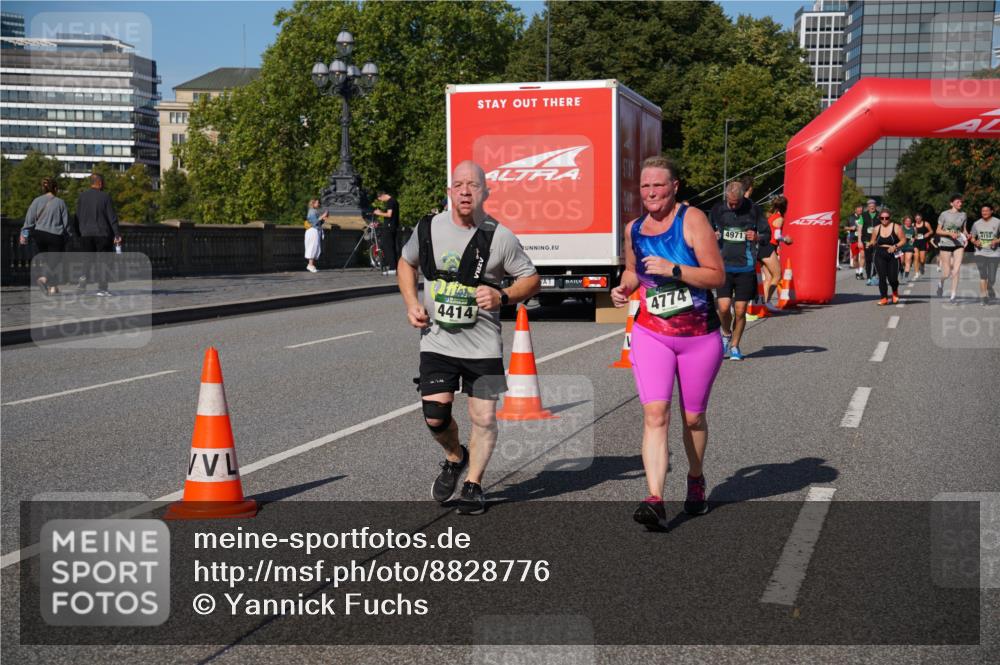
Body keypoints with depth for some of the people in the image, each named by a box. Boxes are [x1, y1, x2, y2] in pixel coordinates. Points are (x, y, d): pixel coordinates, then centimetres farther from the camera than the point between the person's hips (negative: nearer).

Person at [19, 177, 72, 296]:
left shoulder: (37, 201, 1)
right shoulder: (60, 202, -4)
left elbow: (29, 219, -2)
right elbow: (66, 221, 0)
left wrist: (24, 234, 1)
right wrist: (68, 234, 12)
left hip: (39, 234, 3)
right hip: (56, 235, -3)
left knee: (44, 258, 19)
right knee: (55, 260, 4)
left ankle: (43, 277, -4)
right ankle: (53, 287, 0)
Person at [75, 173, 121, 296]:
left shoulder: (82, 196, 4)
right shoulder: (105, 197, -6)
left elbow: (77, 217, 6)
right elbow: (112, 218, -8)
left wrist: (78, 233, 13)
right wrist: (117, 234, -5)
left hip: (86, 234, 3)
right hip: (103, 234, -3)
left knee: (88, 259, 13)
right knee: (102, 261, 3)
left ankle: (83, 281, -8)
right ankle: (102, 288, 0)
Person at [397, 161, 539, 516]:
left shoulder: (500, 237, -7)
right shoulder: (429, 229, 0)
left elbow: (532, 280, 1)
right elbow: (406, 263, 19)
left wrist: (502, 297, -17)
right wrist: (412, 304, 4)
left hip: (483, 344, -1)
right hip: (437, 340, 1)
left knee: (484, 417, 2)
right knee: (435, 416, -6)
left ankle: (473, 484, 24)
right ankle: (455, 458, 27)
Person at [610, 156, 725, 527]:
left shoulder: (691, 219, -9)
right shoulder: (634, 229, 5)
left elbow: (717, 276, -14)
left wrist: (673, 269, -24)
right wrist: (624, 287, 4)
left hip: (699, 336, -2)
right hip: (651, 333, 2)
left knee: (693, 417, 12)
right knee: (654, 415, -14)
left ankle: (696, 481, 38)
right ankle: (655, 499, -19)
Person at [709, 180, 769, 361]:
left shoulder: (753, 210, 1)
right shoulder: (717, 210, 5)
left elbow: (767, 234, 9)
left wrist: (757, 238, -14)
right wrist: (713, 236, -4)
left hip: (746, 267, 0)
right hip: (724, 266, 1)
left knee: (740, 311, 0)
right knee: (724, 307, -11)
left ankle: (735, 346, 18)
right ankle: (726, 334, 20)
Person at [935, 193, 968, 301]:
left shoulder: (963, 215, 6)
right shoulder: (944, 214, -4)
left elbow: (964, 230, 17)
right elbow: (938, 231, -3)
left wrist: (965, 238, -4)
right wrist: (950, 233, -19)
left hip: (958, 245, 2)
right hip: (945, 245, -2)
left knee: (956, 270, -12)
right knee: (947, 274, -1)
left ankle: (953, 295, -6)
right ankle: (940, 282, 35)